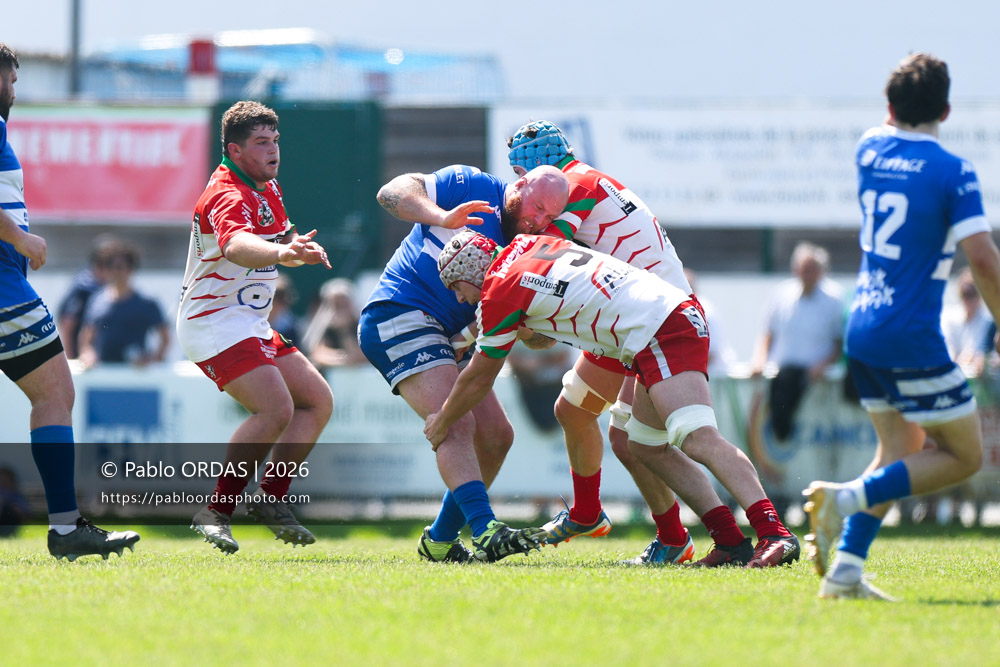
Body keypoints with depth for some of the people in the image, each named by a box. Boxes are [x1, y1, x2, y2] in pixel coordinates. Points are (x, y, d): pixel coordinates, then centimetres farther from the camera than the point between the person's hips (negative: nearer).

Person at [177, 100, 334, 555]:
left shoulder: (268, 188, 12)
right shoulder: (228, 196, -21)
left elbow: (278, 238, 30)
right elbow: (235, 245, -43)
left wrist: (295, 244, 6)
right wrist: (280, 253, -64)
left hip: (252, 325, 10)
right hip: (215, 323, -10)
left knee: (318, 401, 8)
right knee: (276, 409, -26)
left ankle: (271, 500, 10)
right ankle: (216, 513, -19)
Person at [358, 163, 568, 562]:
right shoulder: (470, 186, -7)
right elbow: (392, 192, -15)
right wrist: (442, 217, -30)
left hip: (448, 339, 9)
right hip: (398, 316, -9)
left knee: (496, 436, 6)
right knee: (456, 424, -23)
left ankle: (440, 540, 18)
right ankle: (486, 530, -36)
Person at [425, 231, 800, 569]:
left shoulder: (499, 292, -5)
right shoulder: (526, 245, 20)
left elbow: (479, 379, 8)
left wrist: (441, 424, 25)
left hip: (659, 332, -10)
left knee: (698, 439, -23)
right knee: (643, 444, 15)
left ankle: (774, 533, -39)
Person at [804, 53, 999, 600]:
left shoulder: (870, 150, 7)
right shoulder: (952, 173, -12)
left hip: (862, 329, 7)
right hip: (912, 338, -7)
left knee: (901, 450, 17)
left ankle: (845, 567, 0)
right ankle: (850, 497, -15)